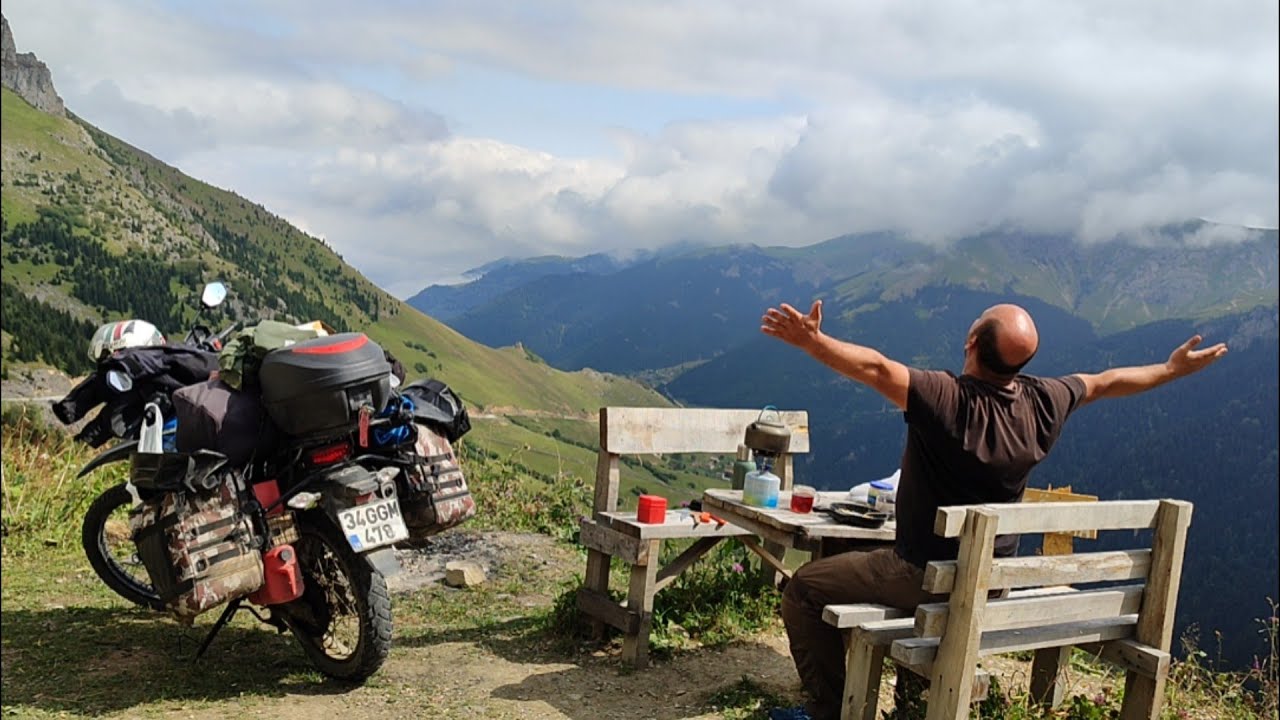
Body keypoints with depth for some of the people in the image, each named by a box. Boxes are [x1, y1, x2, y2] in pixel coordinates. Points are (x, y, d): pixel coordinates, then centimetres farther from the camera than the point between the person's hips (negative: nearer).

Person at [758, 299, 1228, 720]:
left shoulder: (946, 399, -28)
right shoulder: (1043, 403, -7)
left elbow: (875, 368, -41)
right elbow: (1107, 382, 10)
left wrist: (812, 341, -43)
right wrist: (1172, 368, 26)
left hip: (925, 576, -7)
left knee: (804, 589, 5)